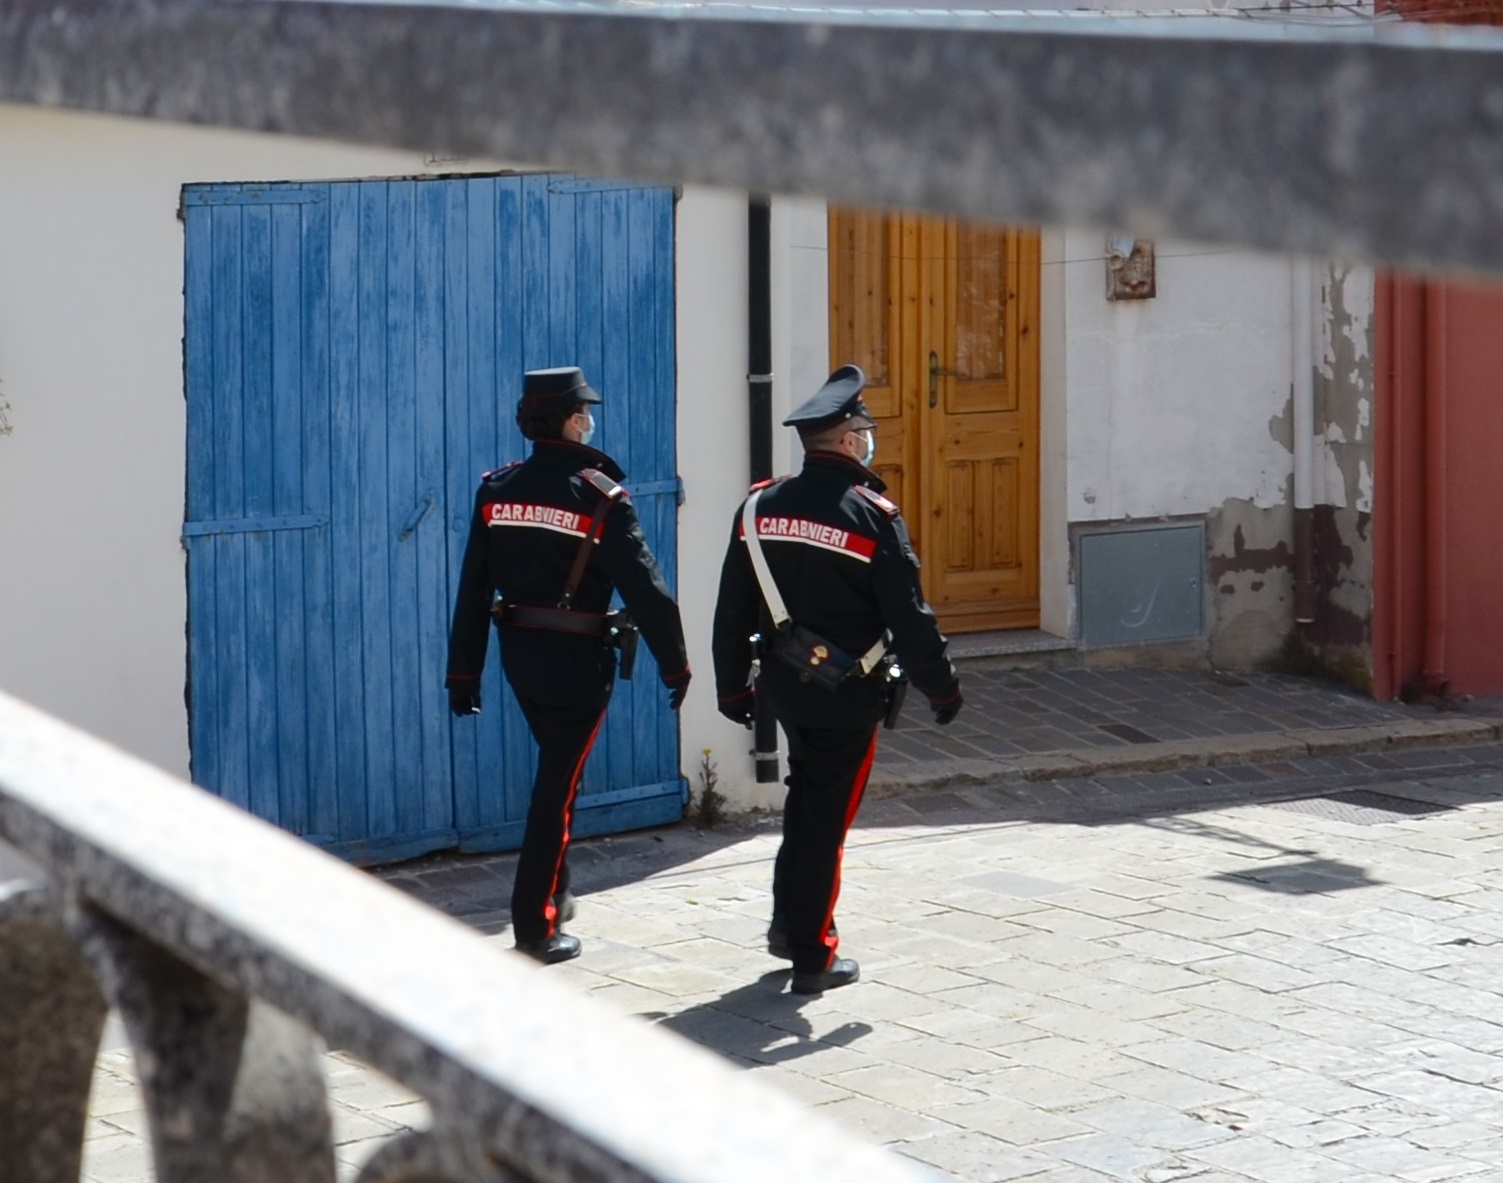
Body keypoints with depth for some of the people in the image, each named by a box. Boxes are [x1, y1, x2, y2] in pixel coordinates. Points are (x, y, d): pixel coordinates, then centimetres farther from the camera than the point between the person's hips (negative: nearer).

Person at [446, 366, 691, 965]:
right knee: (557, 785, 1)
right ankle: (536, 930, 3)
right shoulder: (600, 497, -16)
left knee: (559, 769, 25)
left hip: (519, 652, 5)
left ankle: (552, 896, 35)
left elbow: (473, 587, 1)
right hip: (577, 659, -5)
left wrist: (463, 672, 6)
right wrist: (675, 664, -5)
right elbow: (644, 587, -15)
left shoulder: (497, 490, -1)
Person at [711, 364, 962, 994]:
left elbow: (732, 611, 4)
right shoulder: (873, 516, -17)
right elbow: (909, 618, -14)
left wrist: (732, 685, 15)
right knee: (827, 817, 3)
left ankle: (789, 923, 29)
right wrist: (942, 688, -2)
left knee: (806, 794, 26)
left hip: (782, 682, 5)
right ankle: (811, 957, 10)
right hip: (848, 693, -5)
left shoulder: (759, 508, -1)